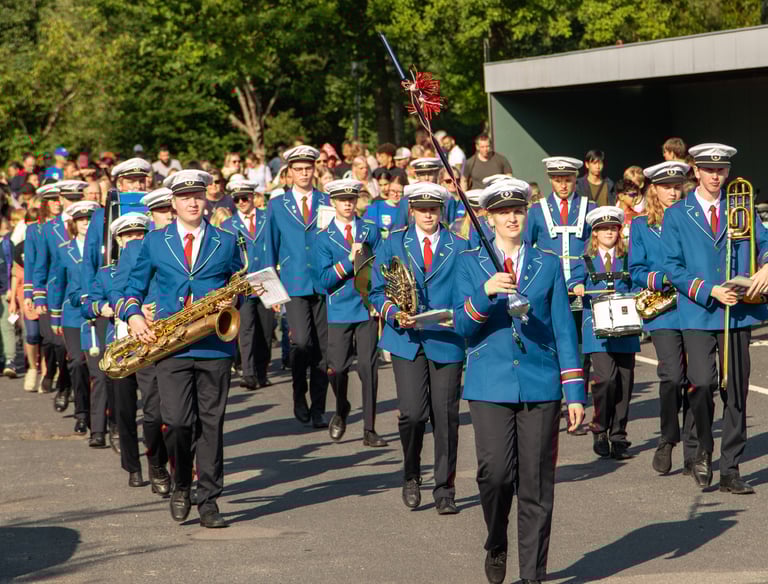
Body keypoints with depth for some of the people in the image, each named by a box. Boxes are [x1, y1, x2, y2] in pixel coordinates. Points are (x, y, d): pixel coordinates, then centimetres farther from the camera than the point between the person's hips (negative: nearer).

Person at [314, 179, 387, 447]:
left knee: (368, 367, -5)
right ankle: (342, 410, 28)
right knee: (337, 368, -4)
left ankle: (369, 430, 1)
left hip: (368, 308, 1)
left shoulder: (371, 231, 8)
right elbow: (325, 279, -7)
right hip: (339, 312, -1)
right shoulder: (324, 238, 2)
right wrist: (349, 259, -17)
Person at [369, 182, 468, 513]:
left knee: (445, 417, -1)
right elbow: (377, 292, 8)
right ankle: (411, 475, 13)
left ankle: (444, 490, 10)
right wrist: (395, 313, -10)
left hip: (446, 341, 0)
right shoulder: (393, 245, 10)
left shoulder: (460, 248, 8)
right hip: (407, 340, 0)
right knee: (412, 412, -13)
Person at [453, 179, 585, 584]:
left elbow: (564, 330, 10)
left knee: (536, 483, -1)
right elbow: (463, 327, -1)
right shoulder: (470, 264, 8)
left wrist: (574, 392, 4)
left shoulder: (548, 265, 11)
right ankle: (496, 546, 16)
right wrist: (485, 292, -20)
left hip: (540, 386, 1)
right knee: (495, 473, -11)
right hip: (490, 386, -1)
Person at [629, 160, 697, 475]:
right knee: (672, 376, -17)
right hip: (663, 313, -2)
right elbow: (636, 271, 6)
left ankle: (693, 452, 7)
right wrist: (662, 279, -12)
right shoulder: (641, 225, 10)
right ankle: (667, 440, 5)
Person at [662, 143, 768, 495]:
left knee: (736, 392, 2)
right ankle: (703, 449, 6)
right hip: (697, 314, -2)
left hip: (737, 312, 2)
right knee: (703, 382, -19)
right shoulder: (677, 216, 6)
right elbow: (672, 266, 0)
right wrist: (710, 291, -12)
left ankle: (730, 470, 8)